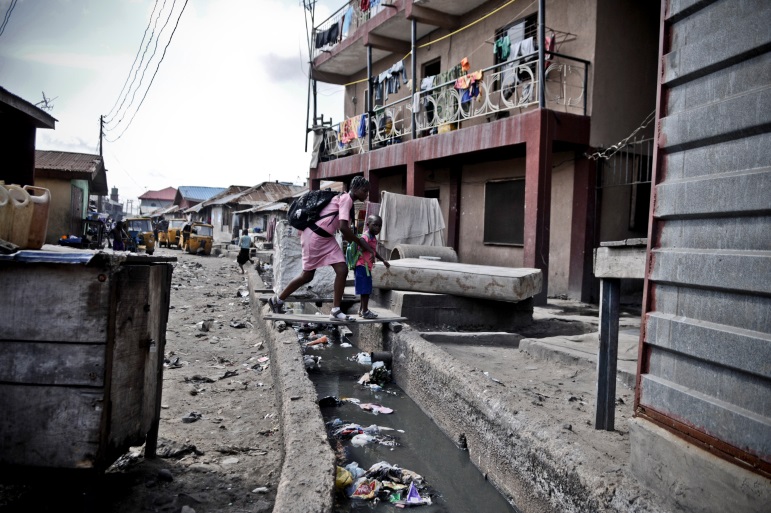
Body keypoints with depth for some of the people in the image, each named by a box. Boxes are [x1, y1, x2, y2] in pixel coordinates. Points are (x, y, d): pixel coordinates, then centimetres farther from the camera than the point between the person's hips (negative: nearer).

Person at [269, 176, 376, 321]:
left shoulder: (348, 202, 14)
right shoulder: (346, 199, -15)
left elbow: (345, 231, 15)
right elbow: (343, 227, -25)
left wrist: (361, 244, 3)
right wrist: (361, 243, -15)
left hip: (326, 238, 9)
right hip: (315, 235, -9)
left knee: (342, 270, 1)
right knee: (307, 275, 1)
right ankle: (277, 300, 18)